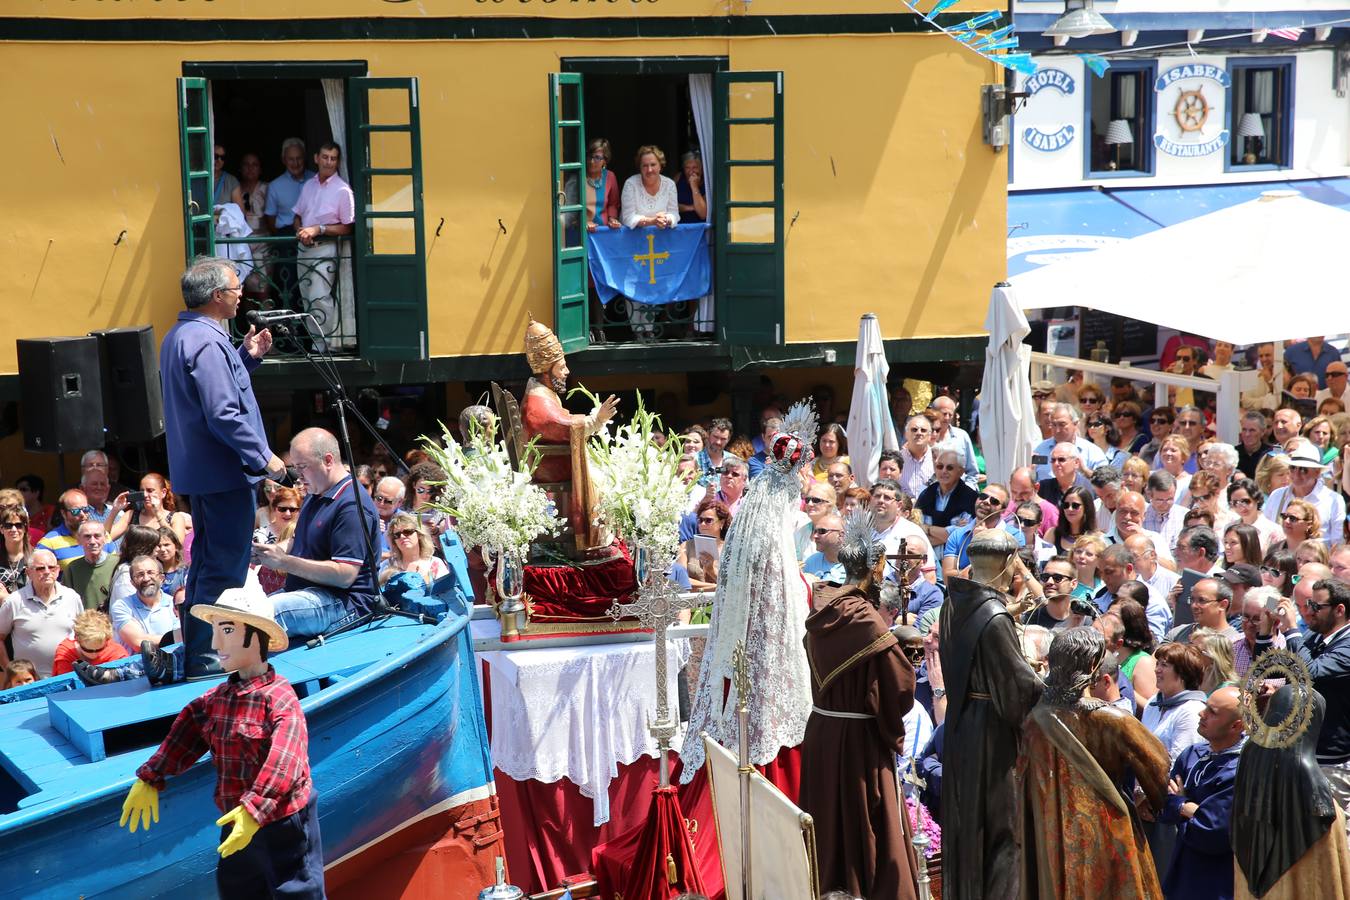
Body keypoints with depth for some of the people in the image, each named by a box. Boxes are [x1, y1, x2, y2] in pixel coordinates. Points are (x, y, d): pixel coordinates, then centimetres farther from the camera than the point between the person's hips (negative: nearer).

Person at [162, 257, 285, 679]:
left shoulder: (180, 336, 13)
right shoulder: (206, 342, -21)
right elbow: (224, 414, -25)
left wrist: (247, 357, 13)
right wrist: (263, 457, -18)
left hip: (199, 470, 11)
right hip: (224, 471, -11)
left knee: (207, 561, 18)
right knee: (225, 566, -6)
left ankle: (196, 654, 25)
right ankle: (207, 657, -3)